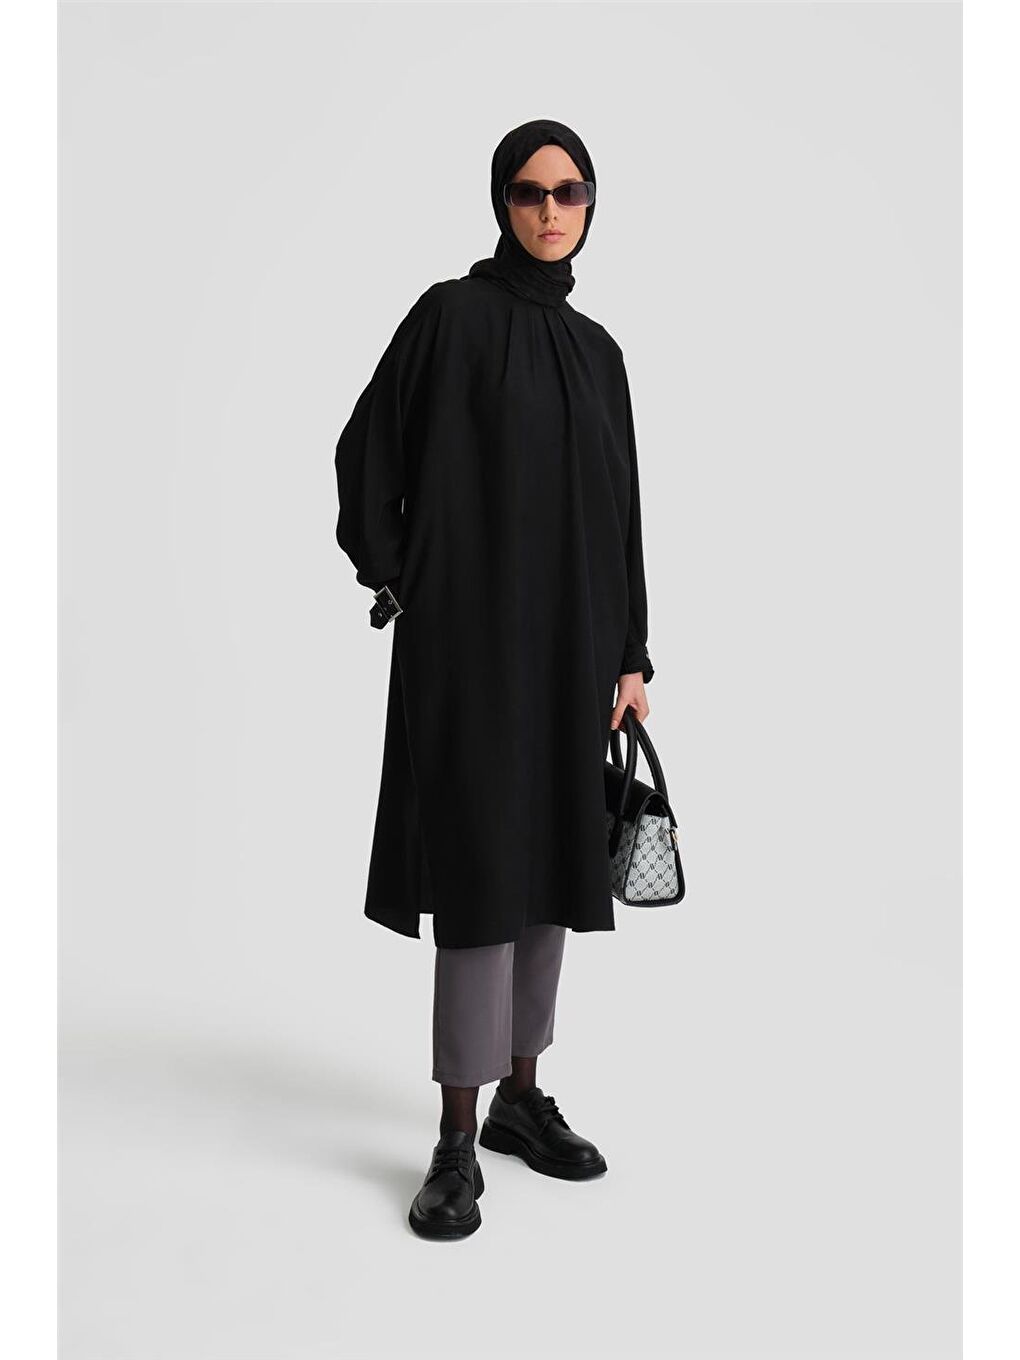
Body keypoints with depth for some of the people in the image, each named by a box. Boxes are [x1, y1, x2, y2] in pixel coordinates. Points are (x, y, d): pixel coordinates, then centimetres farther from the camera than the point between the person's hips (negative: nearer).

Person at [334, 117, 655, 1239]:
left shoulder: (596, 347, 15)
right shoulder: (451, 316, -1)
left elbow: (620, 509, 14)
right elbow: (364, 452, 0)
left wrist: (630, 651, 10)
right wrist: (396, 580, -4)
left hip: (573, 637, 6)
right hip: (475, 634, -6)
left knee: (552, 859, 9)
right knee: (483, 868, -7)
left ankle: (520, 1092, 23)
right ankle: (458, 1140, 3)